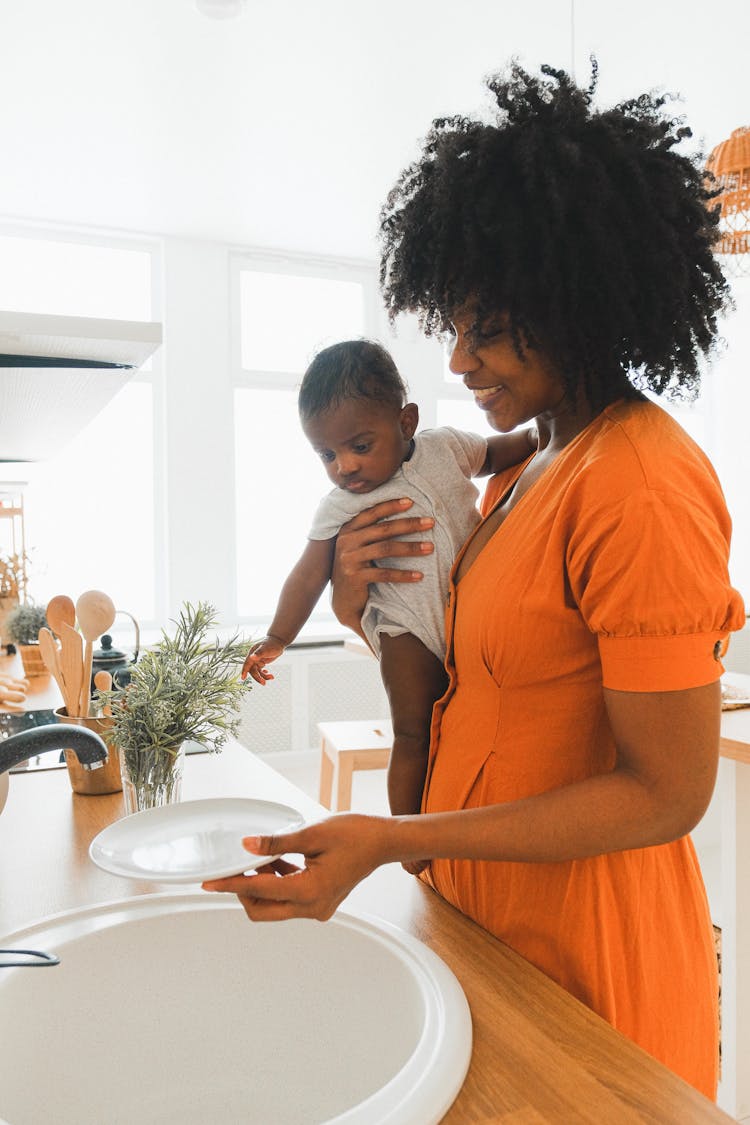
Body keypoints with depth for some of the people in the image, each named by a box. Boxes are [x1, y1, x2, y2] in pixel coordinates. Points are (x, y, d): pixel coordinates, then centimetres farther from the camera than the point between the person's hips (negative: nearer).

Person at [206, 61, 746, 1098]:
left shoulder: (644, 489, -24)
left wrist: (391, 840, -27)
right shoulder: (533, 462, 4)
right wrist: (362, 602, -5)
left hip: (585, 940, -8)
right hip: (484, 901, 8)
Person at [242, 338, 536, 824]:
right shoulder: (338, 509, -7)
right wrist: (277, 638, 3)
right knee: (415, 736, -2)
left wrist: (543, 431, 2)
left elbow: (500, 451, 18)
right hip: (411, 628, -3)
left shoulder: (445, 446, 0)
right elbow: (309, 575, 0)